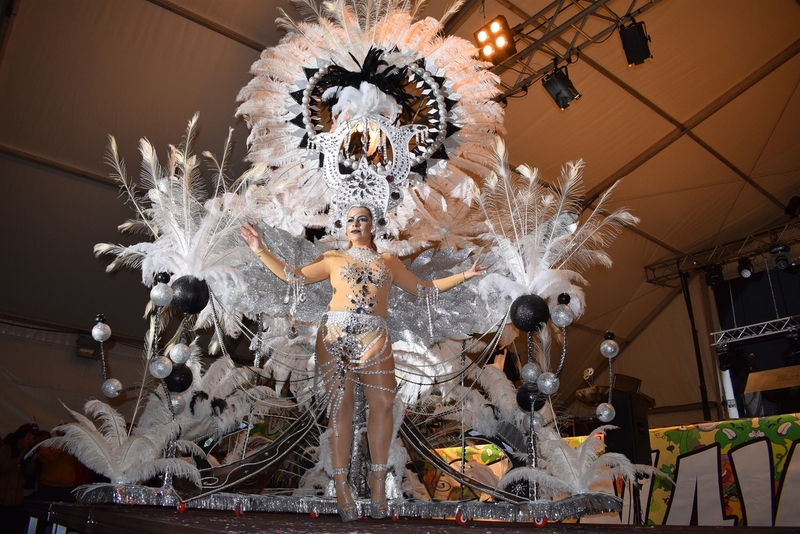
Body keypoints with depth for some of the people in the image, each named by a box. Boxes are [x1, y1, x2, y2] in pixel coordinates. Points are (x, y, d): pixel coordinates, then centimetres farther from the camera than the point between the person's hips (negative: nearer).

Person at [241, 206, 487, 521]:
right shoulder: (333, 258, 17)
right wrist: (261, 252, 8)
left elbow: (422, 288, 22)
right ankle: (341, 483, 2)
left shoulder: (388, 262, 21)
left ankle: (378, 480, 5)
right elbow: (295, 277, 14)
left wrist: (463, 276, 16)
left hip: (374, 337, 1)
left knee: (383, 402, -8)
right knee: (341, 404, -3)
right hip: (335, 335, -1)